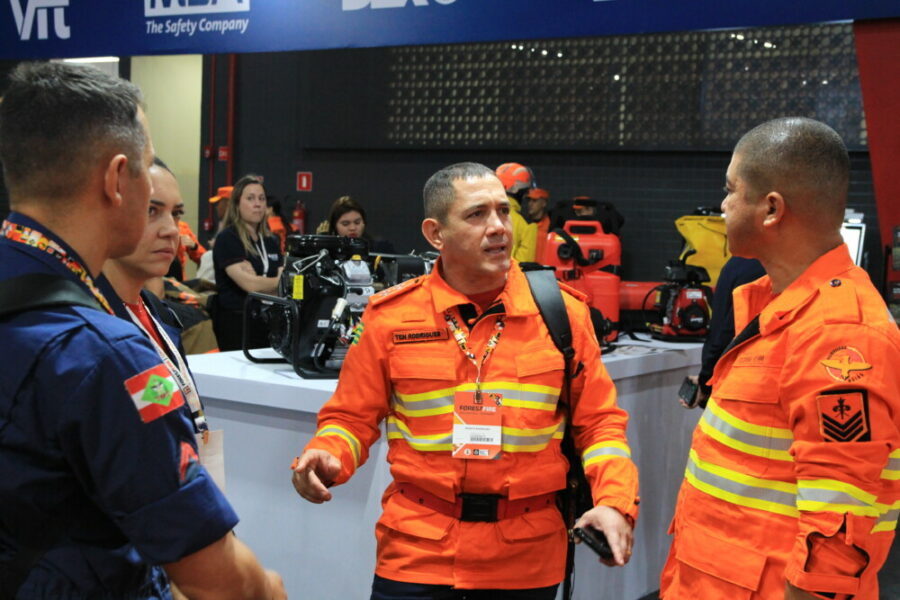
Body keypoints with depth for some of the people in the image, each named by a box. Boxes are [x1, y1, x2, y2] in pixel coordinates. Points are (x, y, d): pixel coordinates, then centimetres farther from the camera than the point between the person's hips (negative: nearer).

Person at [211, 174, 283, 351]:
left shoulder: (271, 242, 15)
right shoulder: (227, 238, -5)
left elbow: (282, 286, 6)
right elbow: (250, 284, -14)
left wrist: (258, 281, -14)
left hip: (267, 321, 6)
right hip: (236, 322, -6)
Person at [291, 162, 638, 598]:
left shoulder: (563, 313, -1)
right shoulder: (389, 316, -3)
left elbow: (598, 422, 4)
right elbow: (353, 417, 5)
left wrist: (614, 501, -11)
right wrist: (326, 457, -15)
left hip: (528, 555, 1)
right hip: (418, 550, -1)